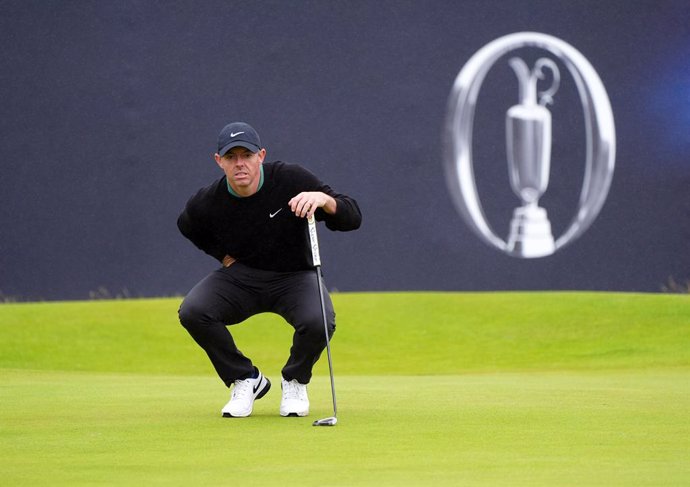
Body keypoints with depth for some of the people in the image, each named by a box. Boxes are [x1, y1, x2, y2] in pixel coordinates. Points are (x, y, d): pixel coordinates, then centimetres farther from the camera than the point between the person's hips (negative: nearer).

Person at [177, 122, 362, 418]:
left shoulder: (291, 180, -18)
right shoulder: (207, 203, -13)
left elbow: (352, 219, -20)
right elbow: (188, 227, 14)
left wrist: (323, 199, -40)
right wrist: (223, 256, 4)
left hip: (293, 277, -2)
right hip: (240, 277, 2)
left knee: (319, 322, -33)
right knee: (192, 312, -26)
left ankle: (294, 382, 3)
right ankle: (245, 380, -1)